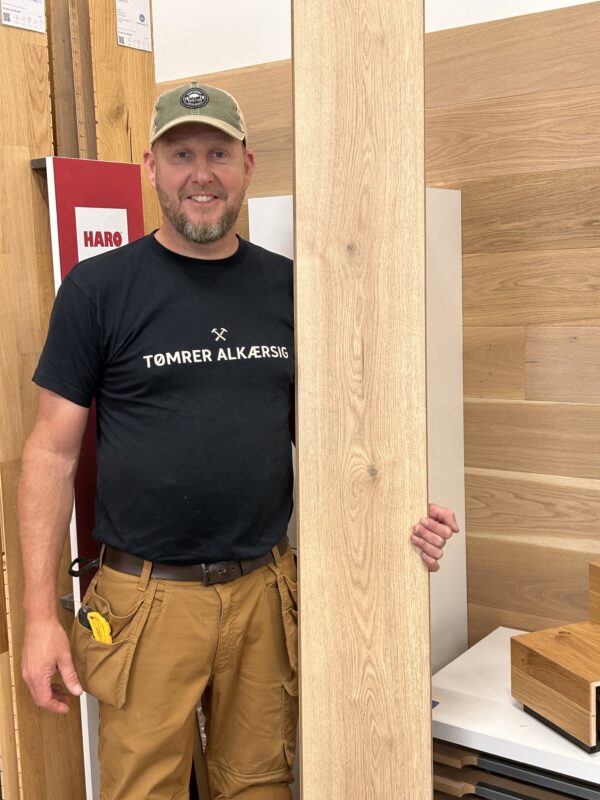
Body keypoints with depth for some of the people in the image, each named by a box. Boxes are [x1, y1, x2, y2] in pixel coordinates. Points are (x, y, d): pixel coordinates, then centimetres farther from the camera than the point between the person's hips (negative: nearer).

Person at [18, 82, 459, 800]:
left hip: (265, 589, 3)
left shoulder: (286, 286, 5)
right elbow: (53, 450, -4)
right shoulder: (99, 287, -4)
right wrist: (40, 613, -8)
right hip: (147, 598, -2)